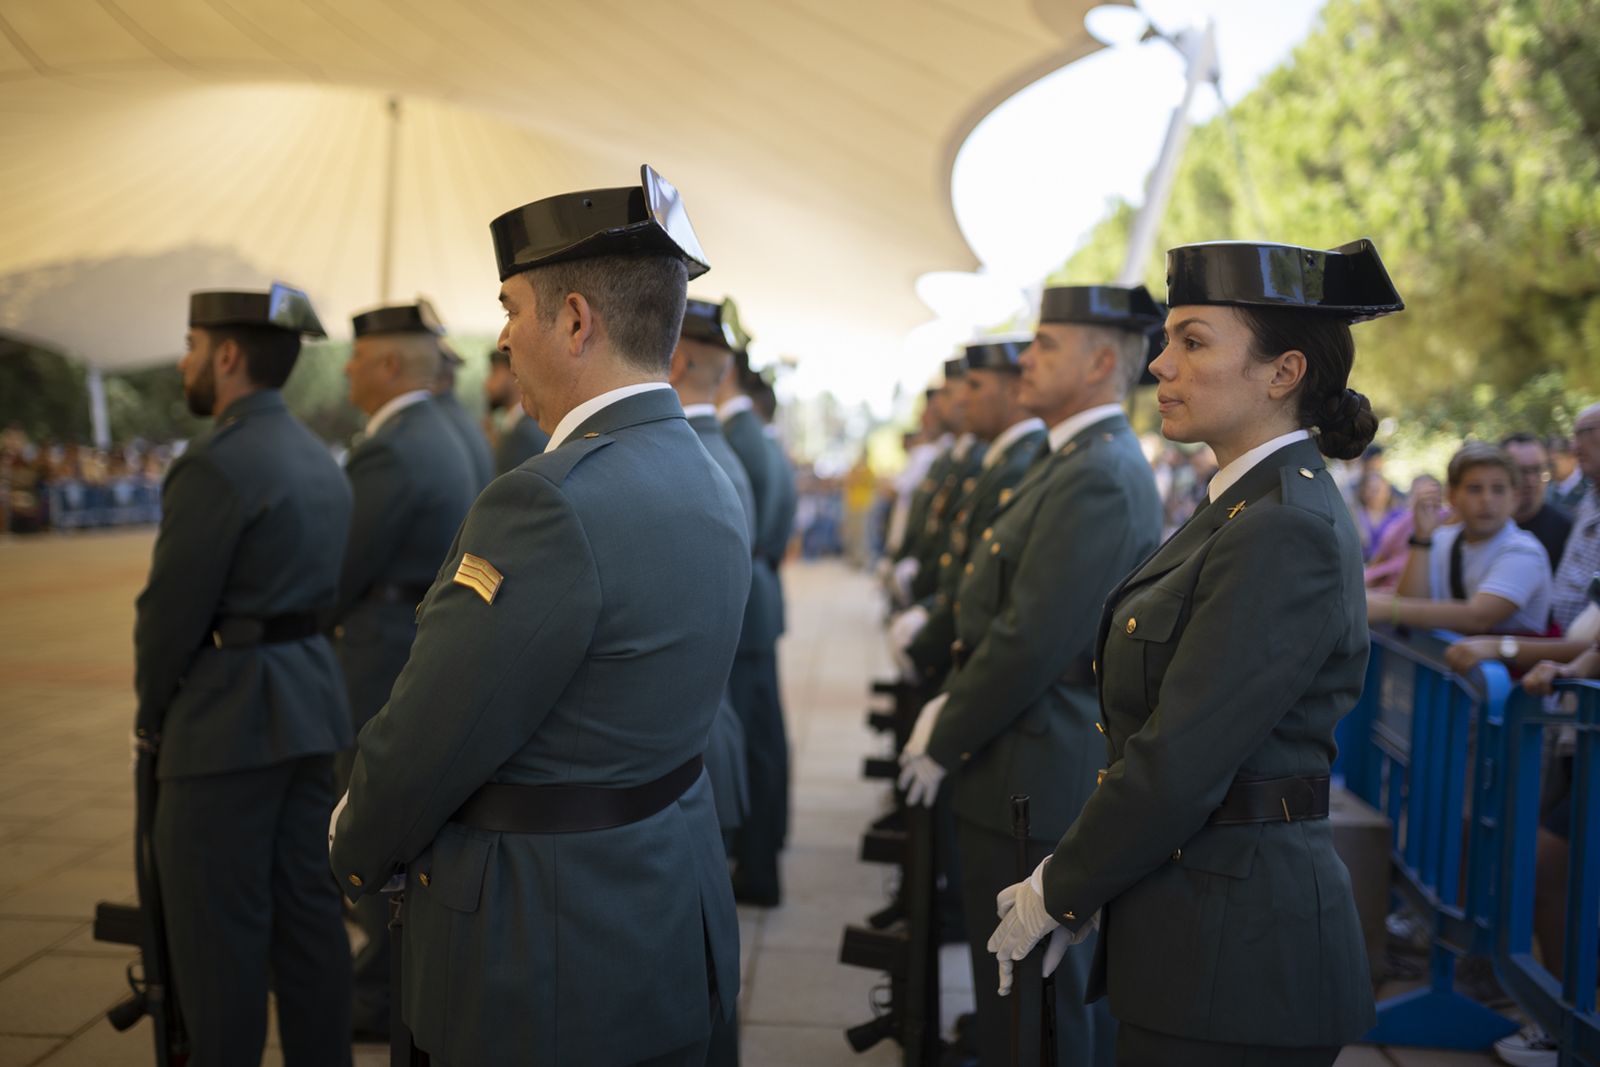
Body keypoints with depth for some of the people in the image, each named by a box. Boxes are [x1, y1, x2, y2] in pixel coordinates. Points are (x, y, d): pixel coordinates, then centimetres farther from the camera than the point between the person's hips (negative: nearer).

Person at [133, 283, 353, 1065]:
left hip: (226, 721, -8)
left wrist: (152, 717, 1)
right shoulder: (319, 461, 11)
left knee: (217, 933, 3)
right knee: (307, 912, 14)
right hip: (309, 702, 9)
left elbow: (169, 611, -14)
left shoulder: (215, 465, -16)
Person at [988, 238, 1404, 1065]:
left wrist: (1058, 894, -10)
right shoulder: (1245, 506, 10)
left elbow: (1182, 761, -23)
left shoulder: (1288, 532, -21)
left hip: (1236, 955, -9)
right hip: (1199, 934, 9)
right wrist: (1071, 886, 7)